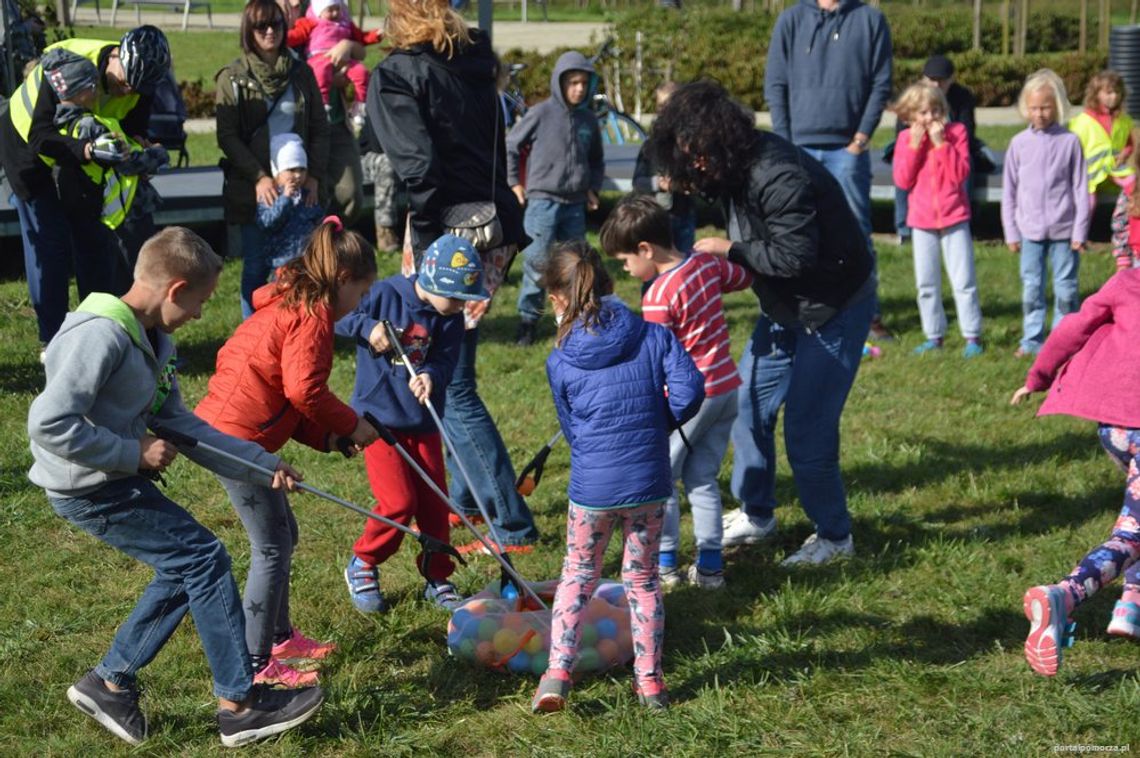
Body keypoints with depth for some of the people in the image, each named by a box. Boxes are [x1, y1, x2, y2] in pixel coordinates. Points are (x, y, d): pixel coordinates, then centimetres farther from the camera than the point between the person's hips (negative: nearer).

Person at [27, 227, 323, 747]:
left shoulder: (152, 341, 8)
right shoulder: (101, 336, -23)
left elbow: (177, 423, 12)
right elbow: (50, 425, -28)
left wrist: (263, 464, 7)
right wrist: (136, 453, -21)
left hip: (117, 479, 10)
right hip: (90, 488, -10)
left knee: (183, 571, 15)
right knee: (204, 559, -9)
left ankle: (110, 682, 26)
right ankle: (239, 704, -1)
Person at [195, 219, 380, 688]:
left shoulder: (286, 306, 20)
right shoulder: (314, 315, -12)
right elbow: (304, 389, -24)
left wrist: (327, 437, 10)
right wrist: (350, 425, -9)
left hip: (222, 425, 10)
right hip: (239, 437, -10)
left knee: (281, 536, 22)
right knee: (272, 548, -3)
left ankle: (280, 638, 36)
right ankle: (255, 666, 1)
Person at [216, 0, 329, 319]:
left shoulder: (301, 74, 9)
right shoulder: (233, 78, 1)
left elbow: (320, 129, 9)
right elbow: (227, 136, -5)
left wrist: (314, 176, -3)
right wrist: (259, 177, -15)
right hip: (252, 188, -2)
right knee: (257, 266, 2)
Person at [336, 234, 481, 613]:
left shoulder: (450, 318, -3)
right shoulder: (384, 294, -14)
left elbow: (445, 360, -9)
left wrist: (431, 376, -30)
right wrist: (368, 327, -25)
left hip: (423, 422, 4)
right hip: (379, 417, -4)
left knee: (434, 503, 6)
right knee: (399, 502, -11)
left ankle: (437, 578, 24)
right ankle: (362, 566, 13)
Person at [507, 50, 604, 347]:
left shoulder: (588, 119, 8)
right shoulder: (541, 114, -6)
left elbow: (596, 160, 23)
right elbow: (510, 147, 2)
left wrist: (593, 188, 10)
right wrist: (514, 183, 1)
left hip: (576, 205, 5)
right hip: (543, 201, -5)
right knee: (537, 262, -6)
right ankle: (527, 320, 2)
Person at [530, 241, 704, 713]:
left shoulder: (560, 361, -3)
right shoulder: (654, 336, -3)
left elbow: (571, 429, 6)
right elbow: (689, 389, -12)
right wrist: (661, 422, 6)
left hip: (591, 487, -1)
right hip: (649, 483, 1)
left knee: (577, 577, 16)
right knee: (643, 579, 17)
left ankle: (557, 674, 5)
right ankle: (650, 681, 21)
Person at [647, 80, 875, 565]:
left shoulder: (780, 178, -31)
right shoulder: (739, 169, -1)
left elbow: (794, 255, -31)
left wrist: (731, 250, -21)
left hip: (834, 309, -10)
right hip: (786, 307, 10)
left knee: (806, 428, -7)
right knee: (749, 406, 13)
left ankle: (834, 536, 11)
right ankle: (755, 516, 30)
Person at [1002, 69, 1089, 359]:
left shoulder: (1069, 141, -4)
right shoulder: (1019, 143, 2)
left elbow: (1080, 189, -1)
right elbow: (1009, 191, 7)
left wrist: (1079, 232, -3)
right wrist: (1011, 232, 5)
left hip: (1063, 229, -2)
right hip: (1030, 230, 2)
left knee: (1065, 287, 5)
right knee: (1031, 287, 6)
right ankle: (1032, 339, 15)